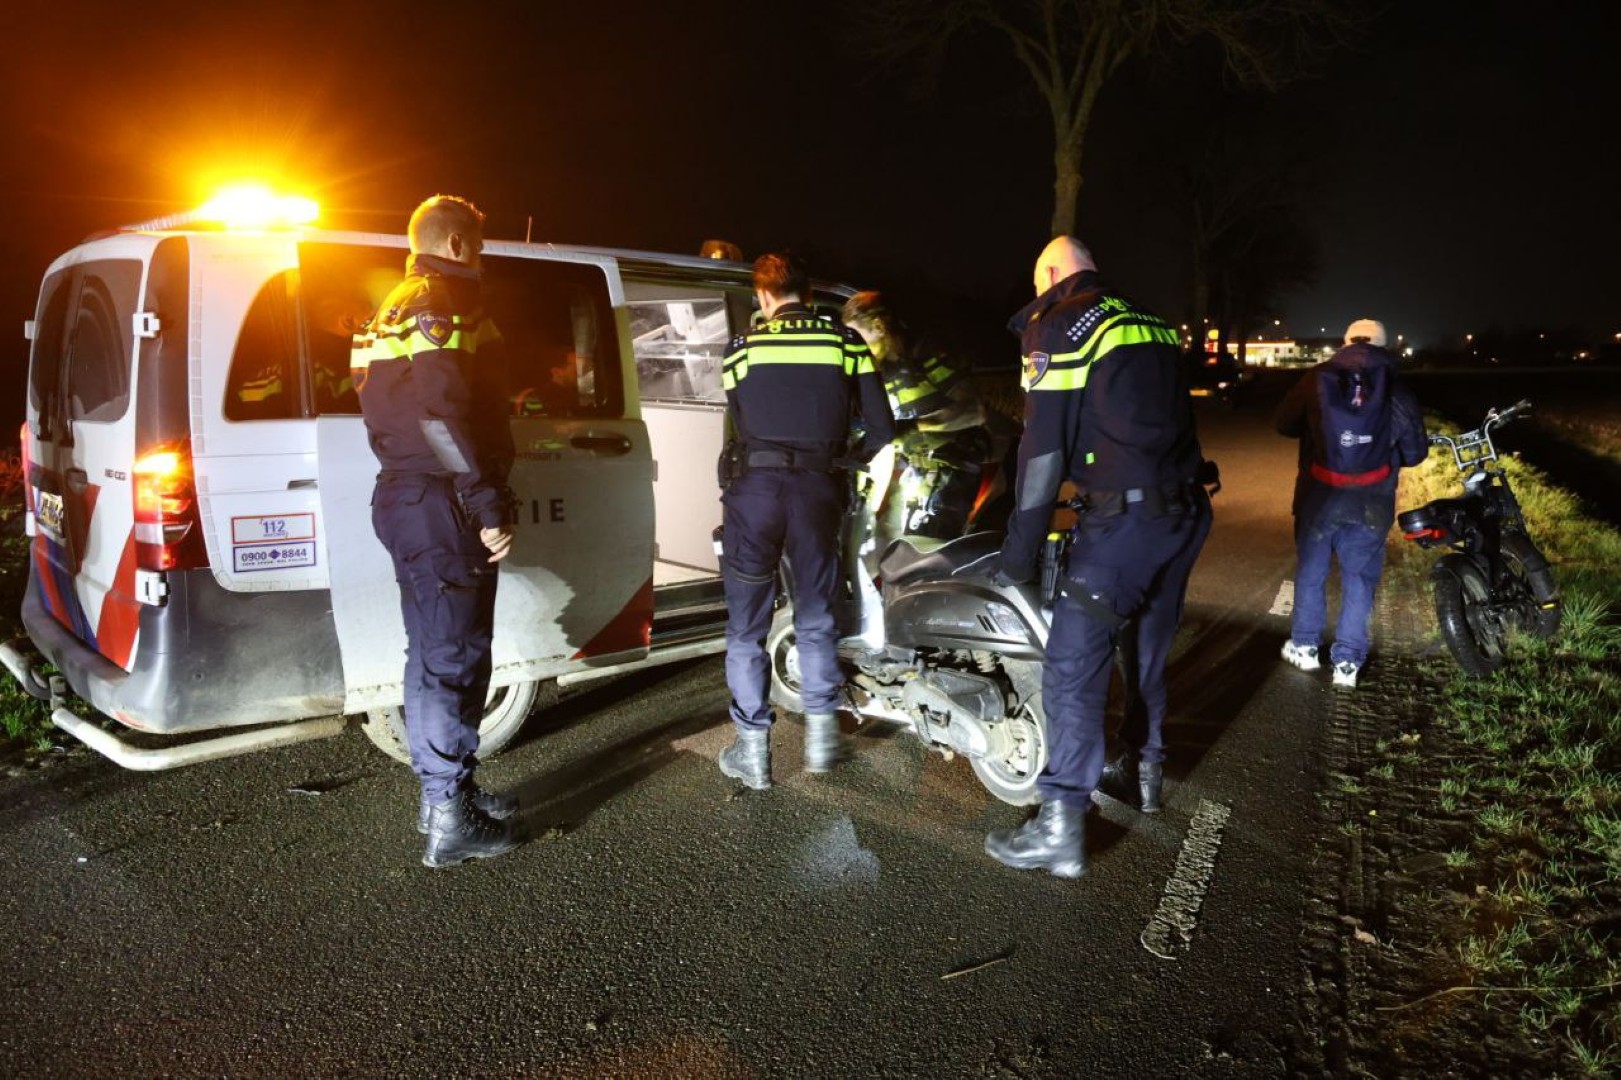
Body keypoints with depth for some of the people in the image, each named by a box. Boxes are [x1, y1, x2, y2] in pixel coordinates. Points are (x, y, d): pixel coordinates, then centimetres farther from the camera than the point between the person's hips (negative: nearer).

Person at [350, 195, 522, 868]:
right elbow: (444, 417, -22)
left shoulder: (396, 311, 22)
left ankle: (441, 795, 28)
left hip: (408, 499, 11)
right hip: (441, 507, -11)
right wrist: (490, 507, -21)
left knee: (434, 655, 16)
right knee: (454, 658, -6)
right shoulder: (444, 302, -11)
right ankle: (450, 819, 1)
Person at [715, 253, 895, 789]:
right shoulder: (846, 342, 5)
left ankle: (753, 750, 13)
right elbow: (881, 429, 3)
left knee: (746, 625, 8)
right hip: (817, 489, 2)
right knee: (815, 616, 18)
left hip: (755, 488, -2)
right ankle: (821, 738, 23)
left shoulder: (742, 348, 4)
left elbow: (742, 425, 10)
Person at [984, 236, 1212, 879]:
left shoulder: (1054, 326, -3)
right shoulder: (1152, 325, 19)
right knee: (1150, 647, 23)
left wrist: (1019, 555, -4)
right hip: (1187, 512, 8)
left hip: (1124, 517, -8)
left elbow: (1044, 449, -9)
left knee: (1075, 665, -5)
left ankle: (1061, 830, -5)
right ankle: (1147, 771, 39)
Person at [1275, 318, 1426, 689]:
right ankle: (1348, 661, 10)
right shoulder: (1398, 392, 1)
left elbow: (1283, 423, 8)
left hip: (1319, 495, 0)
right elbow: (1415, 452, 6)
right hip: (1370, 503, 0)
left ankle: (1304, 645, 24)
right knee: (1359, 578, 9)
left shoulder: (1317, 379, -1)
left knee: (1311, 569, 15)